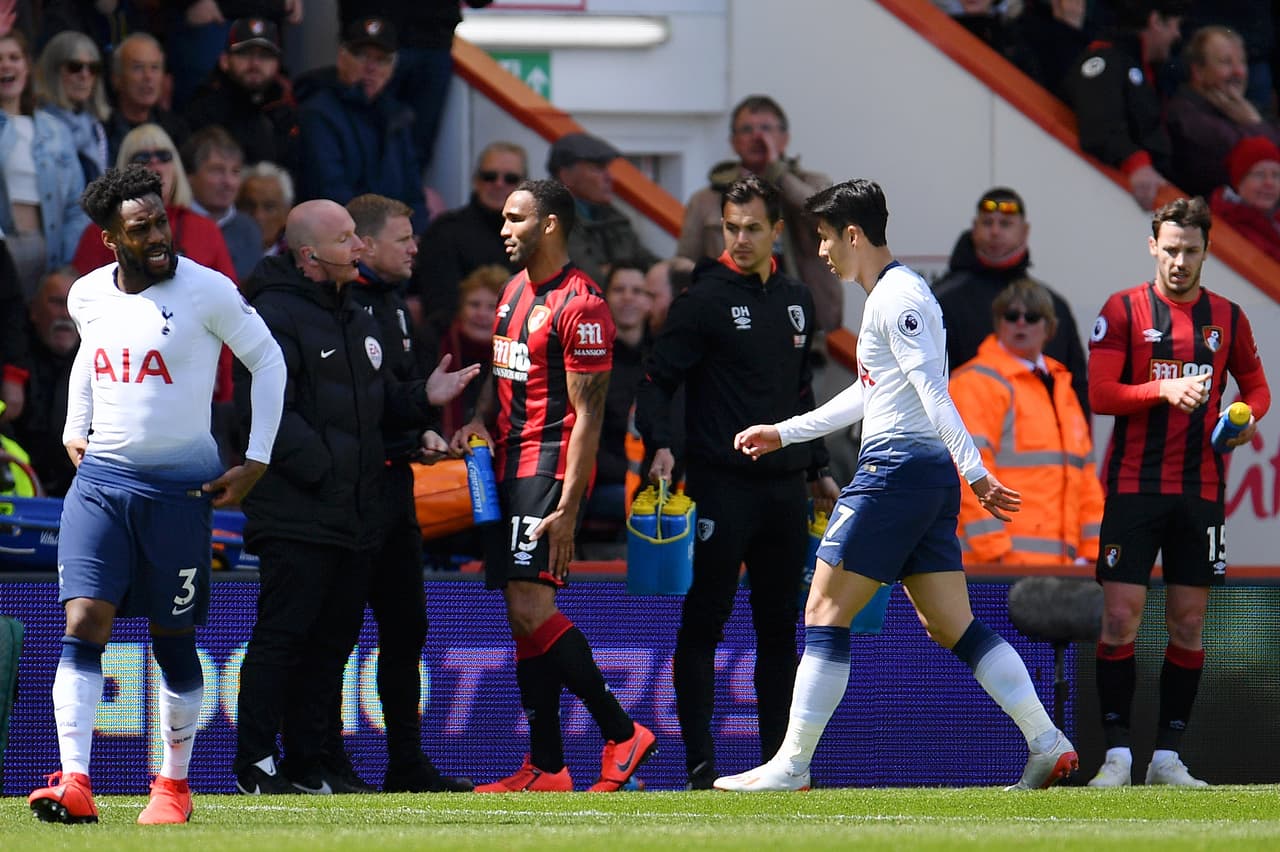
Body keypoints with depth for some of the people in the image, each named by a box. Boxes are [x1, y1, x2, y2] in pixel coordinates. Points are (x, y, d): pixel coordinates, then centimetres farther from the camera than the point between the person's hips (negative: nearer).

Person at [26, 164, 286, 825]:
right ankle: (74, 783, -18)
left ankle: (173, 783, 21)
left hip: (181, 488, -3)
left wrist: (257, 462, -2)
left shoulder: (206, 291, -9)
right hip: (100, 477, 3)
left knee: (174, 641, 5)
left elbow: (268, 361, 1)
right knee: (83, 623, -12)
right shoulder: (88, 295, 4)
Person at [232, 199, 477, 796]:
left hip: (352, 517, 9)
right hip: (295, 516, -9)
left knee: (334, 636, 11)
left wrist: (423, 398, 7)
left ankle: (312, 758, 18)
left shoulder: (356, 320, 19)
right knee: (282, 635, -7)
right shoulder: (274, 315, -11)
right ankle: (256, 764, -3)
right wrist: (320, 469, -20)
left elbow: (375, 401, 25)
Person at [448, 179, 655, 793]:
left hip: (550, 466, -9)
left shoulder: (578, 306, -13)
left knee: (530, 607, -18)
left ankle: (621, 734, -10)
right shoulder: (515, 290, 15)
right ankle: (545, 769, 9)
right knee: (523, 617, 7)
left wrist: (567, 506, -20)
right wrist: (479, 422, 6)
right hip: (509, 462, 9)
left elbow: (587, 413, -15)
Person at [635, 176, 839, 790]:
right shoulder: (703, 300, -5)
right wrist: (660, 445, -25)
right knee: (703, 625, -6)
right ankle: (699, 764, -5)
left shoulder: (797, 302, 14)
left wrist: (818, 470, 24)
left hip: (785, 490, 6)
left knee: (779, 628, 9)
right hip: (720, 487, -6)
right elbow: (657, 380, -8)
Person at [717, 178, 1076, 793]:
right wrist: (785, 433, 37)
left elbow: (934, 390, -20)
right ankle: (1048, 746, -1)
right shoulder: (889, 295, 21)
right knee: (953, 627, 5)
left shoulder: (897, 298, -10)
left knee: (825, 613, -5)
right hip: (930, 476, 10)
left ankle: (791, 765, -4)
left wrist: (974, 471, -26)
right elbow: (870, 393, 33)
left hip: (896, 469, -10)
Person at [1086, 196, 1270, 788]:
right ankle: (1116, 754, -2)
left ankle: (1167, 757, 8)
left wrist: (1246, 417, -3)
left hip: (1201, 489, 3)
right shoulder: (1124, 310, 1)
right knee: (1120, 619, -8)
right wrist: (1164, 389, -20)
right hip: (1134, 487, -3)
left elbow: (1256, 386, 20)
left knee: (1188, 624, 2)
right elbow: (1098, 393, -6)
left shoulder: (1227, 317, 10)